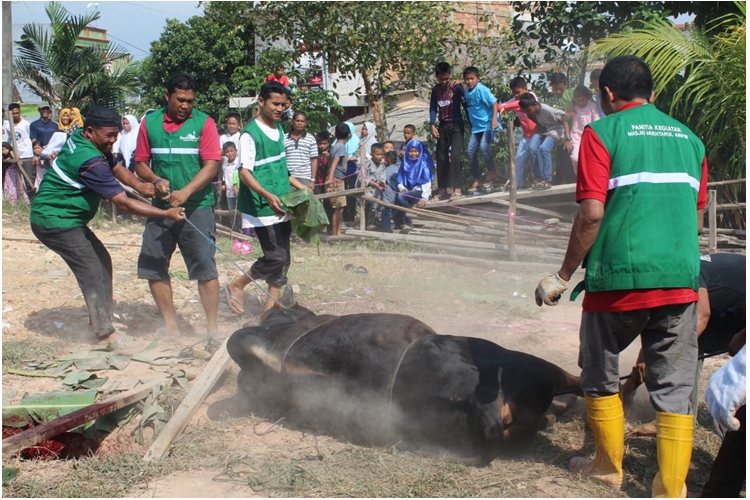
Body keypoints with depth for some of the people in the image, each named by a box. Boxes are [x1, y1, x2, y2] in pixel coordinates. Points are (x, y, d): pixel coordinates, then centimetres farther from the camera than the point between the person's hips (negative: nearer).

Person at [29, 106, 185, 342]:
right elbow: (123, 203, -28)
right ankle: (105, 334, -7)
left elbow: (117, 168, 9)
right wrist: (166, 214, -25)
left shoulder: (81, 139, 1)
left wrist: (138, 185, -12)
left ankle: (100, 321, 18)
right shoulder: (89, 161, -28)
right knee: (92, 272, -11)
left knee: (102, 261, 12)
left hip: (66, 218, 10)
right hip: (55, 221, -10)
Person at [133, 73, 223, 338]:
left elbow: (211, 166, -12)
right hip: (160, 206, 4)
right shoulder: (149, 123, 5)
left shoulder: (204, 123, -4)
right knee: (153, 266, 7)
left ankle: (212, 327, 5)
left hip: (196, 207, -4)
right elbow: (141, 163, 9)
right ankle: (170, 326, 19)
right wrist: (156, 180, -12)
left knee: (204, 266, -4)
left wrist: (186, 192, -23)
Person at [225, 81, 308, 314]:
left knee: (283, 258, 8)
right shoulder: (250, 134, -14)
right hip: (261, 207, -8)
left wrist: (300, 186, 19)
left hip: (282, 205, 8)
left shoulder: (279, 129, 11)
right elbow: (244, 172, -22)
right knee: (276, 256, -11)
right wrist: (267, 196, -34)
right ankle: (236, 285, 8)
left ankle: (272, 304, 16)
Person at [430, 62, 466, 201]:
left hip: (456, 125, -5)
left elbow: (465, 104, -7)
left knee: (455, 155, -18)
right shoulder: (435, 90, 6)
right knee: (441, 158, 8)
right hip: (443, 126, 5)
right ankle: (442, 190, 16)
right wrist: (432, 125, -6)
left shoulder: (456, 87, -9)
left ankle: (458, 189, -20)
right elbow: (433, 109, 6)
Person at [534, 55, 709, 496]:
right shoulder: (688, 138, 13)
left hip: (619, 278, -4)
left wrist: (564, 275, -3)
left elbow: (592, 214, -12)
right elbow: (697, 219, 17)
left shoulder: (603, 133, -3)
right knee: (675, 389, 8)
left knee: (601, 377, 17)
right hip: (681, 281, 4)